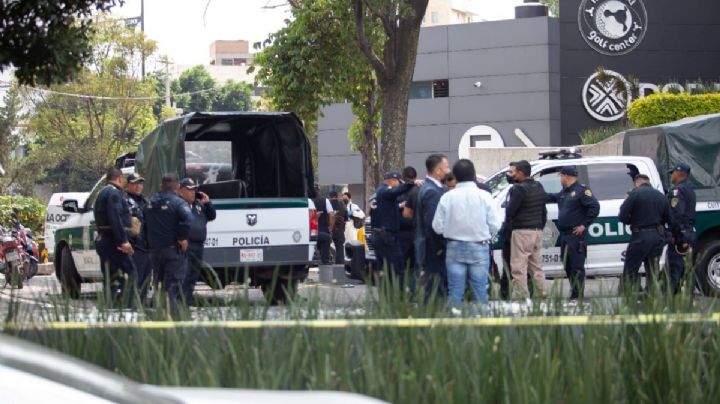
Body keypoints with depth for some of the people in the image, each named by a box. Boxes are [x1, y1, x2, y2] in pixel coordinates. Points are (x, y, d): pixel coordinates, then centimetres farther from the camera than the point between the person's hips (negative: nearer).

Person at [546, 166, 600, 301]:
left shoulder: (582, 191, -11)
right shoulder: (564, 193, 18)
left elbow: (594, 207, -18)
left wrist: (584, 225, -17)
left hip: (576, 235, -10)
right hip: (564, 235, 10)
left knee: (577, 267, -9)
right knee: (567, 266, 12)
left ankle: (578, 296, -10)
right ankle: (574, 293, 18)